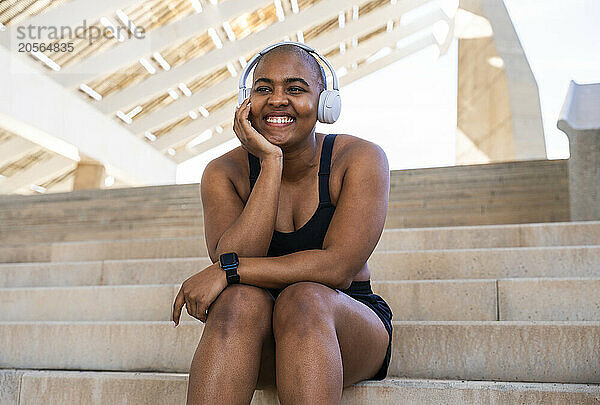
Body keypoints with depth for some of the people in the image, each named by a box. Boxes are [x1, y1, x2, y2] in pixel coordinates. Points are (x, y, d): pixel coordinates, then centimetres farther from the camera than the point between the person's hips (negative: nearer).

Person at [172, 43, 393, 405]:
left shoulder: (361, 158, -9)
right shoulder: (224, 172, -2)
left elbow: (338, 265, -20)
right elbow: (230, 258, -19)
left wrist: (228, 270, -23)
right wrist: (271, 163, -22)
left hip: (350, 325, -1)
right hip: (259, 348, 2)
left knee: (303, 299, -33)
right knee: (240, 300, -31)